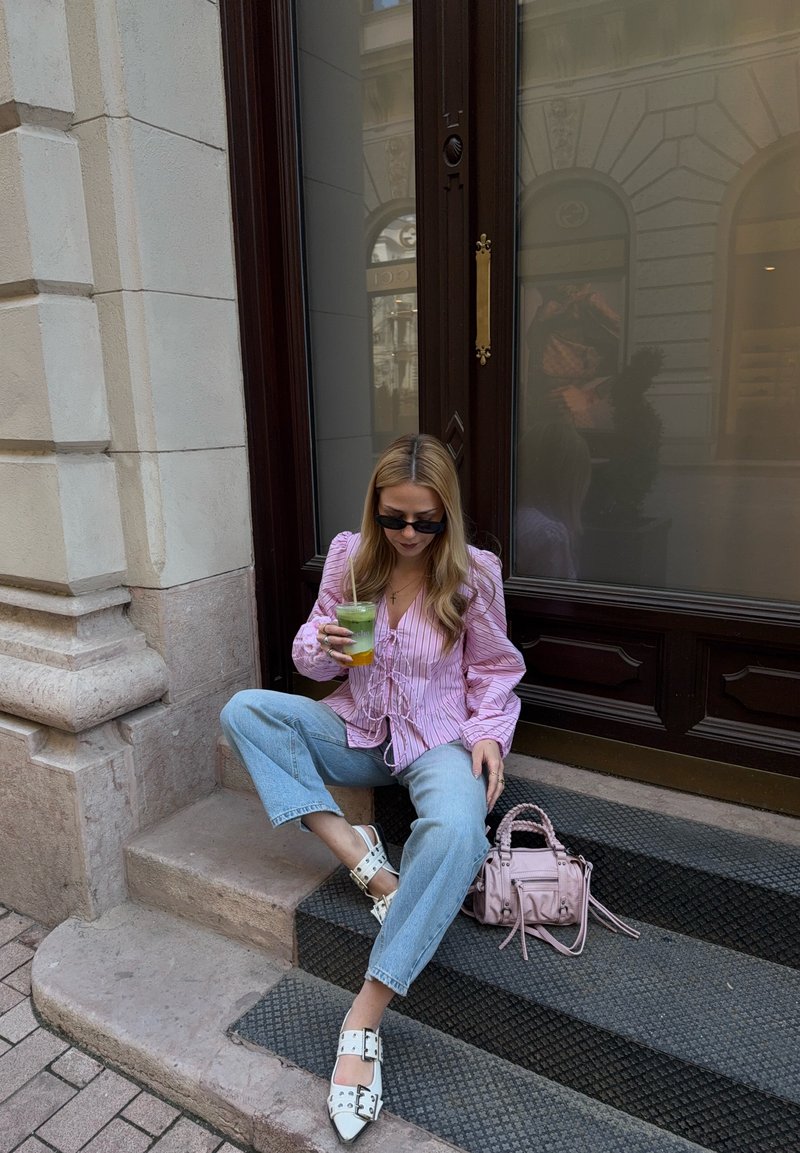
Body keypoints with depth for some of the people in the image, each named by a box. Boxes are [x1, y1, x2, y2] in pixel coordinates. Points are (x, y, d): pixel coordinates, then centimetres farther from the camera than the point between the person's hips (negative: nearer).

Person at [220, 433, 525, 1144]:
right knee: (245, 711, -19)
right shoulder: (350, 555, -4)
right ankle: (361, 857, -22)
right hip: (359, 731, 4)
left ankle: (364, 1019, -25)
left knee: (457, 832, -36)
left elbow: (494, 673, 1)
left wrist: (489, 734, -17)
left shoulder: (475, 572, -9)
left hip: (438, 737, -3)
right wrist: (323, 645, -21)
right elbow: (312, 657, 4)